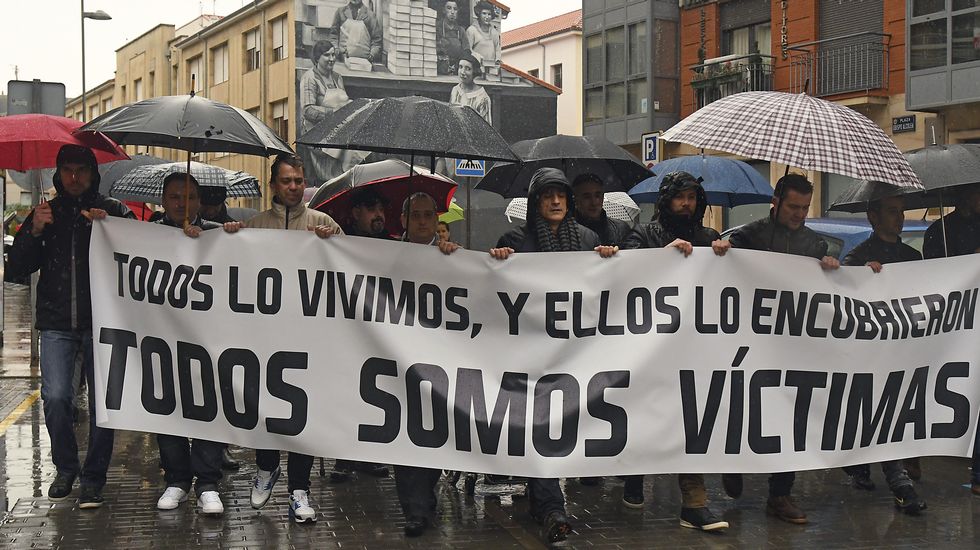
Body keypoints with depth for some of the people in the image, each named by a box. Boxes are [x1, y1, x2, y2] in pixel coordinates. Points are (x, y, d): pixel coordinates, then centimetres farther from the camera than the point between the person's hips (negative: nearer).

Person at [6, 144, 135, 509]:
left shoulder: (114, 211, 6)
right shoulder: (45, 214, 13)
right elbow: (15, 271, 8)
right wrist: (33, 233, -6)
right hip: (57, 324, 2)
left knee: (104, 401, -3)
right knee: (55, 397, -9)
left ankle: (93, 478, 10)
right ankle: (65, 468, 13)